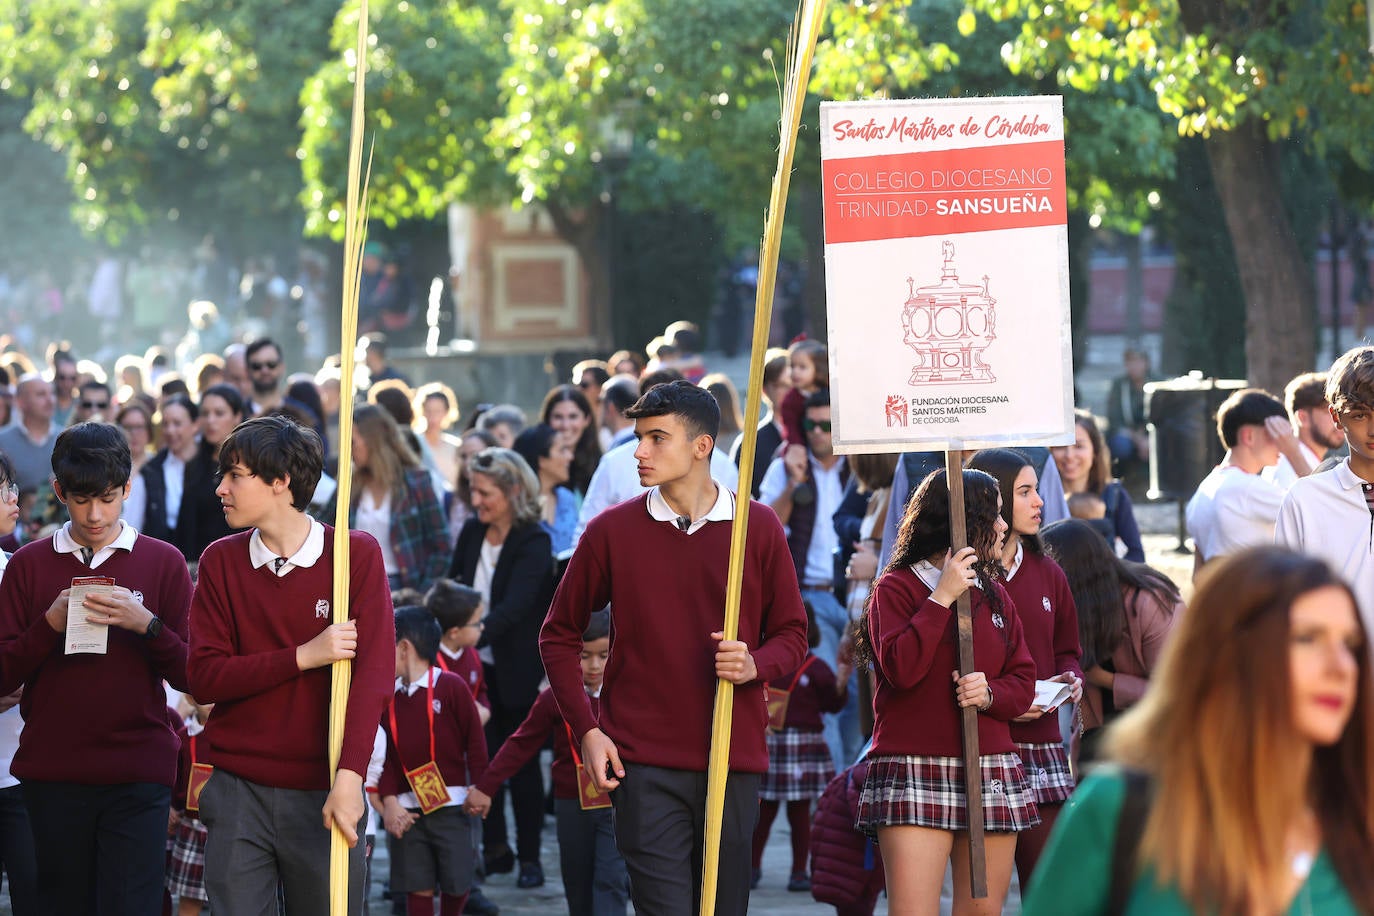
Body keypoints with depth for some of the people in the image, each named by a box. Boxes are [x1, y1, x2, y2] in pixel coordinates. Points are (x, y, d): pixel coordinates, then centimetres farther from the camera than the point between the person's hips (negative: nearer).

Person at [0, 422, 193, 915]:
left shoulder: (163, 562, 6)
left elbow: (191, 676, 3)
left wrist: (145, 625, -14)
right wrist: (50, 624, -12)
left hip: (137, 774, -1)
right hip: (52, 772, 1)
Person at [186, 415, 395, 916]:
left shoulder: (357, 554, -1)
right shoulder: (220, 561, 6)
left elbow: (373, 672, -9)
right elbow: (204, 677, -1)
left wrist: (349, 777, -21)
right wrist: (304, 656, -14)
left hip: (324, 794, -2)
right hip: (238, 793, 2)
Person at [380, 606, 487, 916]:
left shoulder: (451, 687, -6)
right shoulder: (388, 696, 7)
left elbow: (475, 741, -3)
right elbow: (384, 753, 4)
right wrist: (389, 800, -7)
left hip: (450, 805, -3)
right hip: (407, 808, 3)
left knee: (457, 882, -1)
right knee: (417, 888, 2)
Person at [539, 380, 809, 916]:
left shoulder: (758, 528, 5)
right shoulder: (611, 531, 3)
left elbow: (791, 634, 11)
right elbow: (559, 635, 11)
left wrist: (755, 666, -12)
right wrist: (585, 730, 0)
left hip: (733, 759, 2)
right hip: (644, 763, -2)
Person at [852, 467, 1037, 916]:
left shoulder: (993, 594, 17)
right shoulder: (896, 588, 1)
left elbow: (1023, 682, 15)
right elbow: (900, 669, -14)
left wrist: (989, 694, -8)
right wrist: (942, 597, -12)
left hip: (992, 775, 6)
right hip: (913, 775, -5)